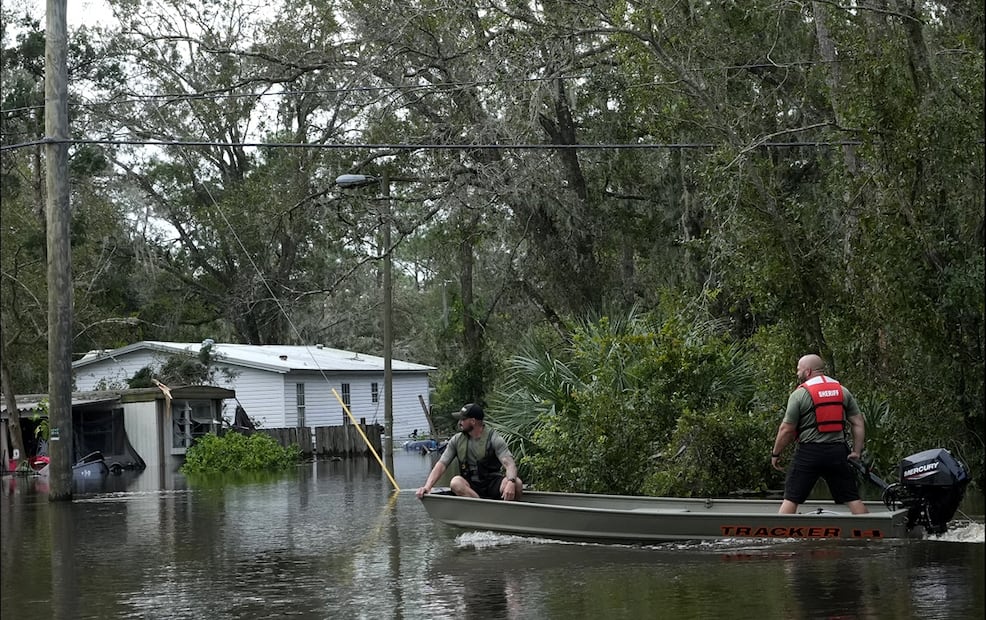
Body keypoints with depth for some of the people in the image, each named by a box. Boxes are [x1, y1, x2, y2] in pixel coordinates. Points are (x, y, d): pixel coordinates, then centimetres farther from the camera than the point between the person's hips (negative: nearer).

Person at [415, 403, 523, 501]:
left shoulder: (493, 438, -6)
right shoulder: (456, 440, 4)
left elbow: (509, 464, -18)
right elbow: (441, 465, 0)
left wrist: (511, 482, -40)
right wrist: (427, 486, -16)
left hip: (493, 484, -2)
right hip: (470, 486, 2)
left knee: (517, 483, -32)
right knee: (456, 482, -32)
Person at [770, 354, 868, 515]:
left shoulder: (799, 394, -5)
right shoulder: (843, 391, 10)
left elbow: (786, 430, -6)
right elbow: (858, 424, 8)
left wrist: (775, 454, 5)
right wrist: (857, 452, 12)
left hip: (808, 453, -4)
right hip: (837, 452, 4)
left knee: (791, 498, 1)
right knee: (852, 498, 7)